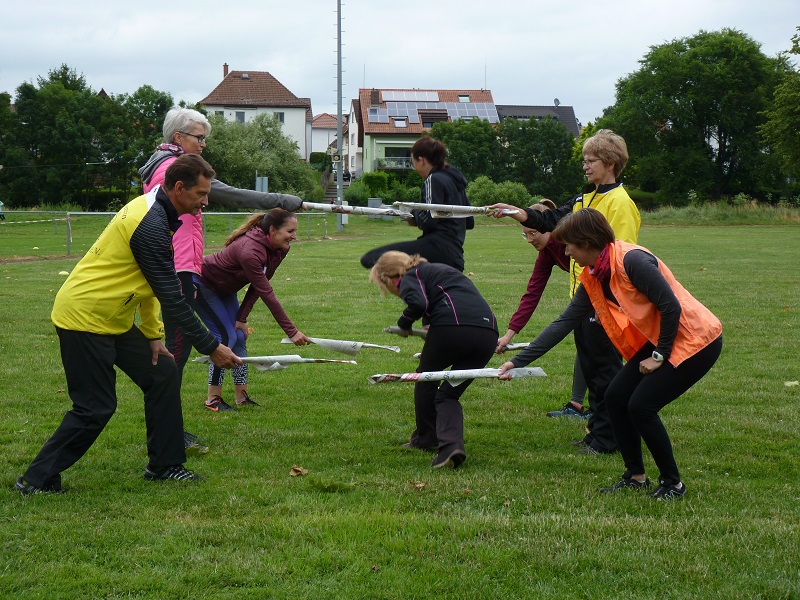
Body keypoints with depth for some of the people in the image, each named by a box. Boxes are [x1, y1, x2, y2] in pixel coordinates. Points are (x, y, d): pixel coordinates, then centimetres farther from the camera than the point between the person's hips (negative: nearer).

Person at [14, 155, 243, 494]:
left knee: (162, 374, 8)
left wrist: (153, 334, 9)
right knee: (96, 408, -6)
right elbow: (171, 298, -23)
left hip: (112, 319, 10)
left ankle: (164, 464, 17)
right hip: (84, 318, -10)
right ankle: (37, 480, 5)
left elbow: (148, 280, 14)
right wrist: (211, 347, -18)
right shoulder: (151, 225, -25)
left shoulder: (152, 209, 7)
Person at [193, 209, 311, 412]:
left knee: (240, 336, 1)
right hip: (201, 284, -8)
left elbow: (258, 287, -7)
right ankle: (213, 399, -6)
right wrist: (291, 332, -35)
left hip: (224, 288, 8)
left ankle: (242, 397, 6)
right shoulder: (250, 251, -38)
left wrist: (242, 317, -14)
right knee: (226, 336, -14)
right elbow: (267, 295, -37)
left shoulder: (280, 250, -13)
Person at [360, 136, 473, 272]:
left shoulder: (434, 180, -4)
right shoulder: (455, 180, 21)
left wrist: (414, 214, 7)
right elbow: (469, 222, 26)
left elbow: (429, 220, -16)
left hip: (437, 249, -9)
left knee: (370, 259, -17)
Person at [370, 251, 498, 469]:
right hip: (488, 331, 7)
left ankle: (426, 438, 33)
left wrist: (403, 323, 9)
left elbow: (419, 303, -11)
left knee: (426, 377, 21)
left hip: (453, 325, -7)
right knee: (449, 393, 14)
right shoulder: (439, 269, 36)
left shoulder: (409, 278, 11)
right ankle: (451, 445, -8)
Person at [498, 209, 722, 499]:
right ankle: (636, 477, 16)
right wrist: (518, 361, 4)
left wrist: (659, 355, -13)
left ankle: (672, 483, 3)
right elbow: (564, 322, 7)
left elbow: (671, 306, -22)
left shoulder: (632, 260, -22)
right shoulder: (593, 279, 5)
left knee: (641, 405, -13)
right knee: (616, 397, 3)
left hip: (695, 339, -9)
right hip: (658, 342, 9)